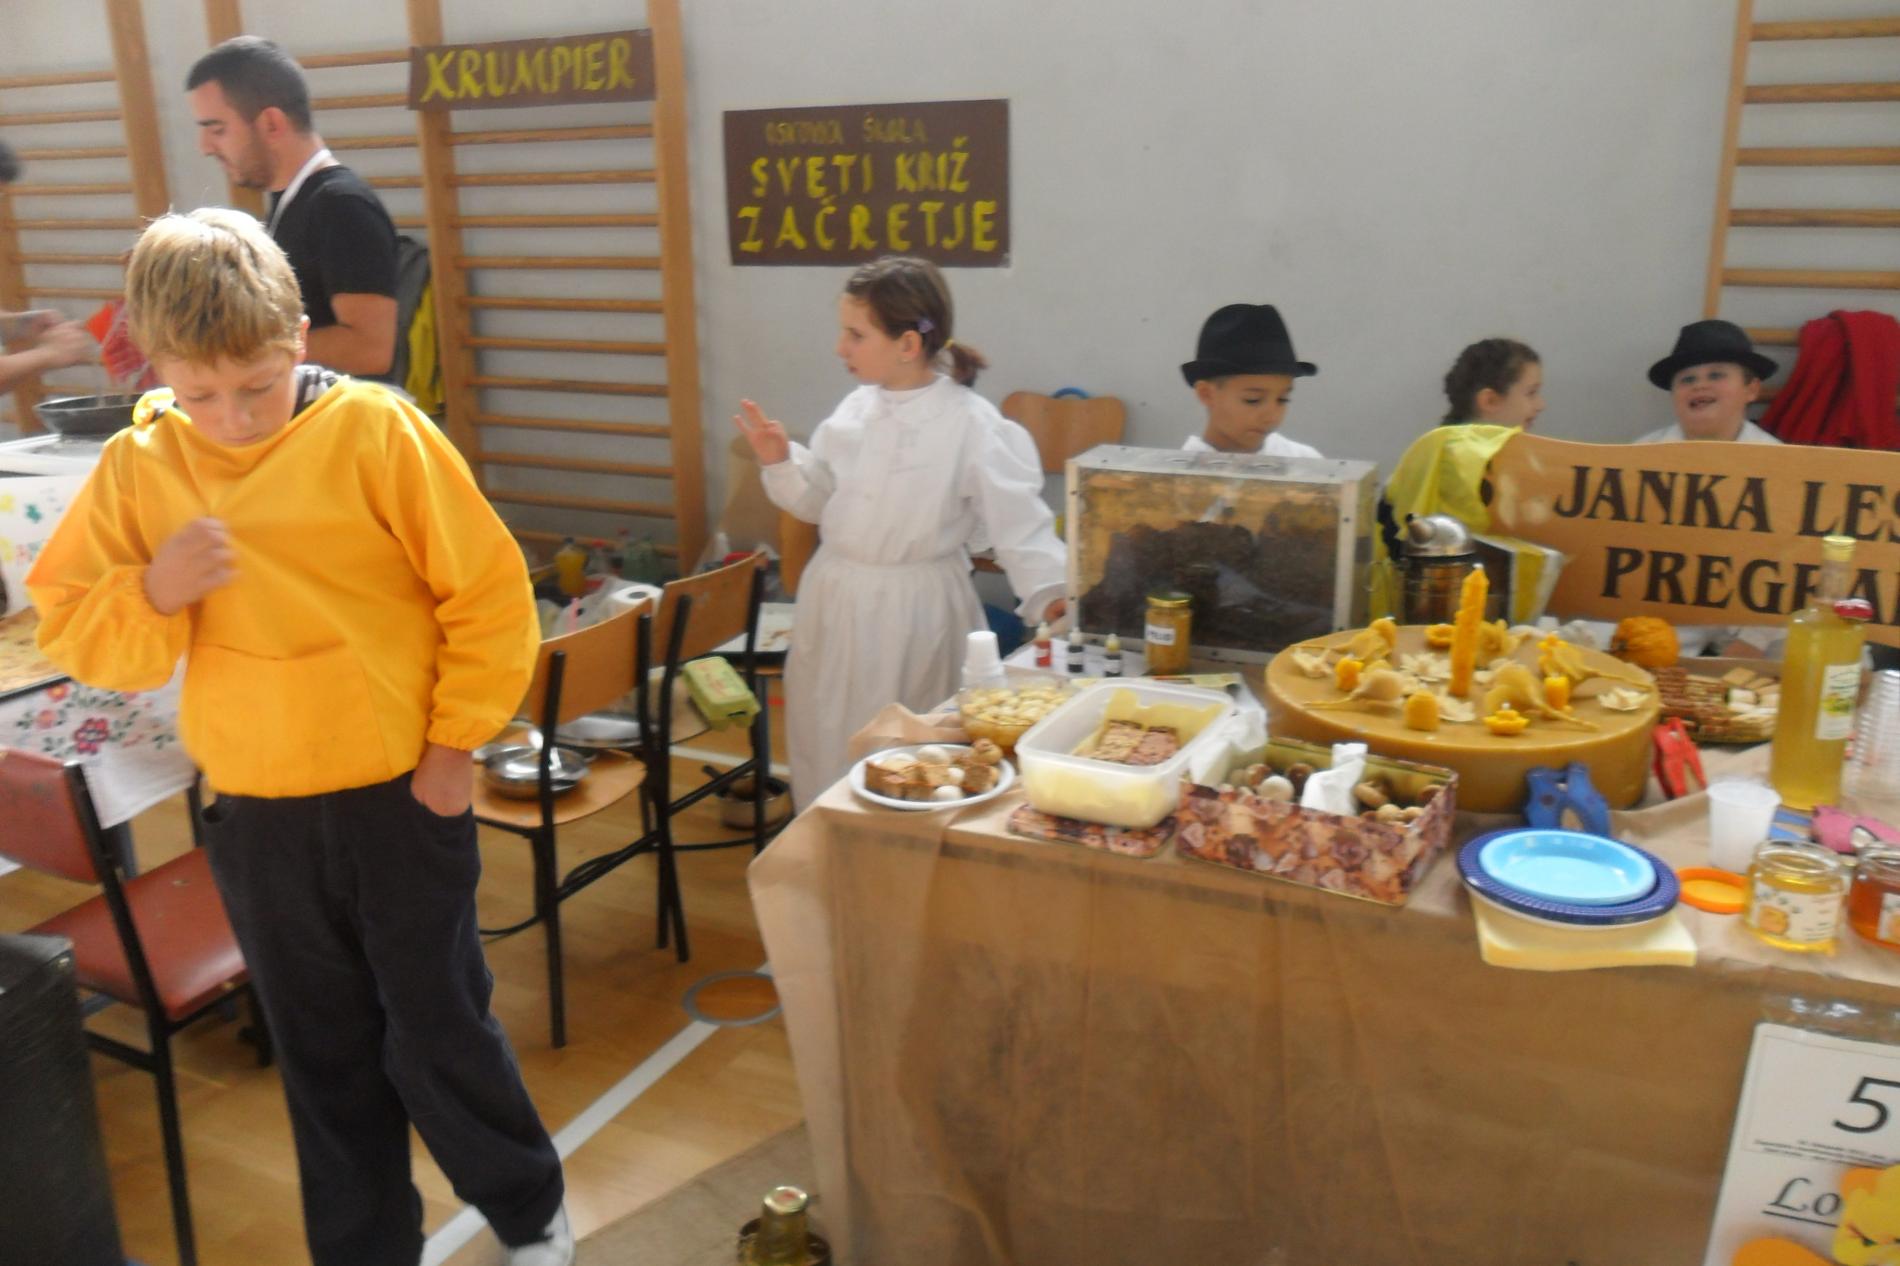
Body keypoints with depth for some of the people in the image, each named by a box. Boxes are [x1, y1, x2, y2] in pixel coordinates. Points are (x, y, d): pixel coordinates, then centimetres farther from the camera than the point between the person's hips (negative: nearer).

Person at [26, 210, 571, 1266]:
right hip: (255, 817, 4)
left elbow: (491, 596, -10)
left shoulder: (375, 432, -13)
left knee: (439, 1034, 10)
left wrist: (455, 742, -8)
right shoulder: (136, 468, -2)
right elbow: (74, 638, 3)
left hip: (403, 796, -3)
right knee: (324, 1055, 18)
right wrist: (153, 594, -18)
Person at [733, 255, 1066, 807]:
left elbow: (1018, 519, -15)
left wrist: (1050, 592, -27)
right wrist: (782, 463, -3)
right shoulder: (855, 409, 3)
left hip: (914, 613, -6)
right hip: (836, 601, 6)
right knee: (826, 742, 17)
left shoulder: (972, 425, -15)